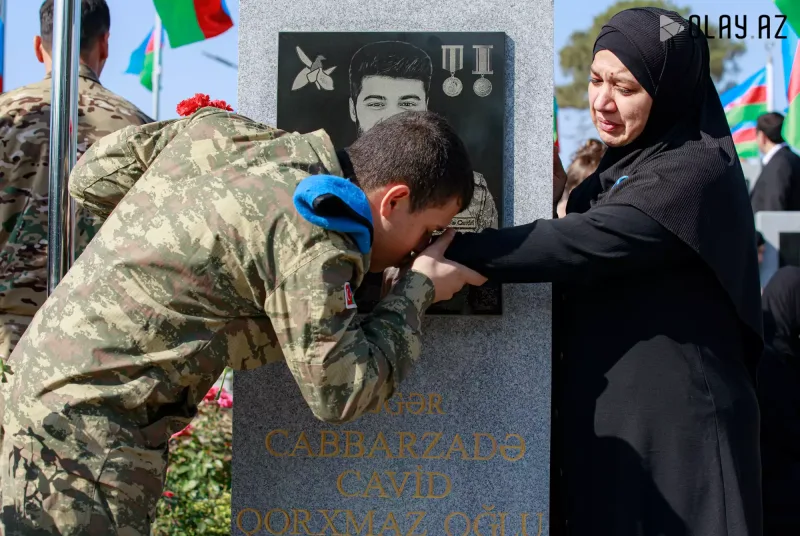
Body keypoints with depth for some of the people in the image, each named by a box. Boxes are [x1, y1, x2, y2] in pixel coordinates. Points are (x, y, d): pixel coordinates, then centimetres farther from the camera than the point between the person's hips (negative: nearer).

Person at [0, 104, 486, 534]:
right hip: (87, 427, -9)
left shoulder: (223, 130, 3)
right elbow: (341, 392, -15)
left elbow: (93, 177, 13)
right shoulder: (313, 238, -21)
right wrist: (420, 290, -4)